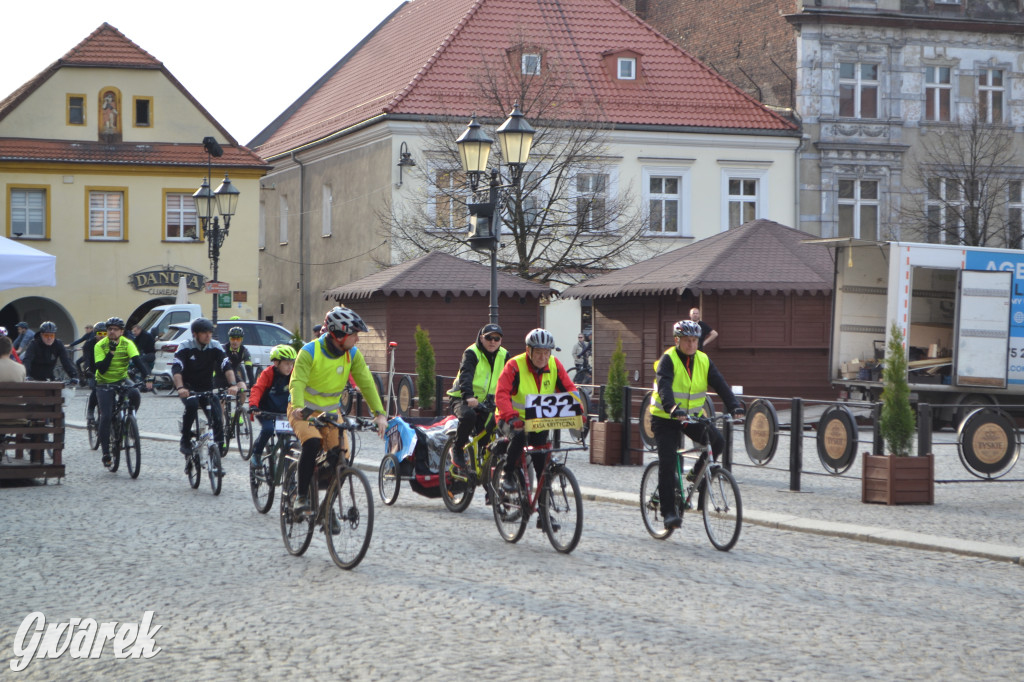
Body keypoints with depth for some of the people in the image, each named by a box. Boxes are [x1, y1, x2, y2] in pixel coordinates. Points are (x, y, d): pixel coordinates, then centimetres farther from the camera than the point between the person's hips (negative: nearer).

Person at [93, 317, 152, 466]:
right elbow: (101, 369, -20)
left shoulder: (127, 344, -9)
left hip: (122, 380, 1)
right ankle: (105, 452, -5)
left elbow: (138, 361, -22)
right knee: (106, 417, -13)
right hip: (104, 384, -1)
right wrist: (111, 352, -30)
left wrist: (147, 378, -37)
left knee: (135, 395, -31)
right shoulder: (100, 346, -11)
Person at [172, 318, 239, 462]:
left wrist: (232, 384, -35)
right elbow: (176, 369, -25)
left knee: (218, 418, -15)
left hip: (207, 388, 3)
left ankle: (219, 451, 0)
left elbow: (227, 366, -17)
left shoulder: (215, 346, -6)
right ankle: (185, 442, -22)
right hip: (188, 387, -3)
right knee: (192, 404, -35)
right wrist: (180, 388, -43)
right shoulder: (185, 347, -13)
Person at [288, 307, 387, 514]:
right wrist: (298, 407, -48)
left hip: (331, 412, 4)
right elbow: (297, 382, -28)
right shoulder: (310, 352, -19)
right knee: (312, 443, -33)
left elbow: (367, 383, -11)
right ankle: (302, 496, -21)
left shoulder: (353, 354, -7)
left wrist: (379, 413, -24)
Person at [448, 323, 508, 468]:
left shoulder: (504, 356, 1)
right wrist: (468, 396, -49)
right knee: (469, 415, -34)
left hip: (486, 401, 5)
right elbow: (466, 375, -31)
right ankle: (458, 448, -14)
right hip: (464, 400, -5)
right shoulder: (472, 353, -15)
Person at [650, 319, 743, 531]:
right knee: (667, 462, -14)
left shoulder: (703, 360, 0)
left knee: (717, 442, -17)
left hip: (693, 416, 5)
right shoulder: (668, 360, -15)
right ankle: (668, 511, -7)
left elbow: (719, 384, -9)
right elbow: (664, 386, -30)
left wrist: (734, 405, -26)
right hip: (666, 418, -4)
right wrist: (672, 408, -49)